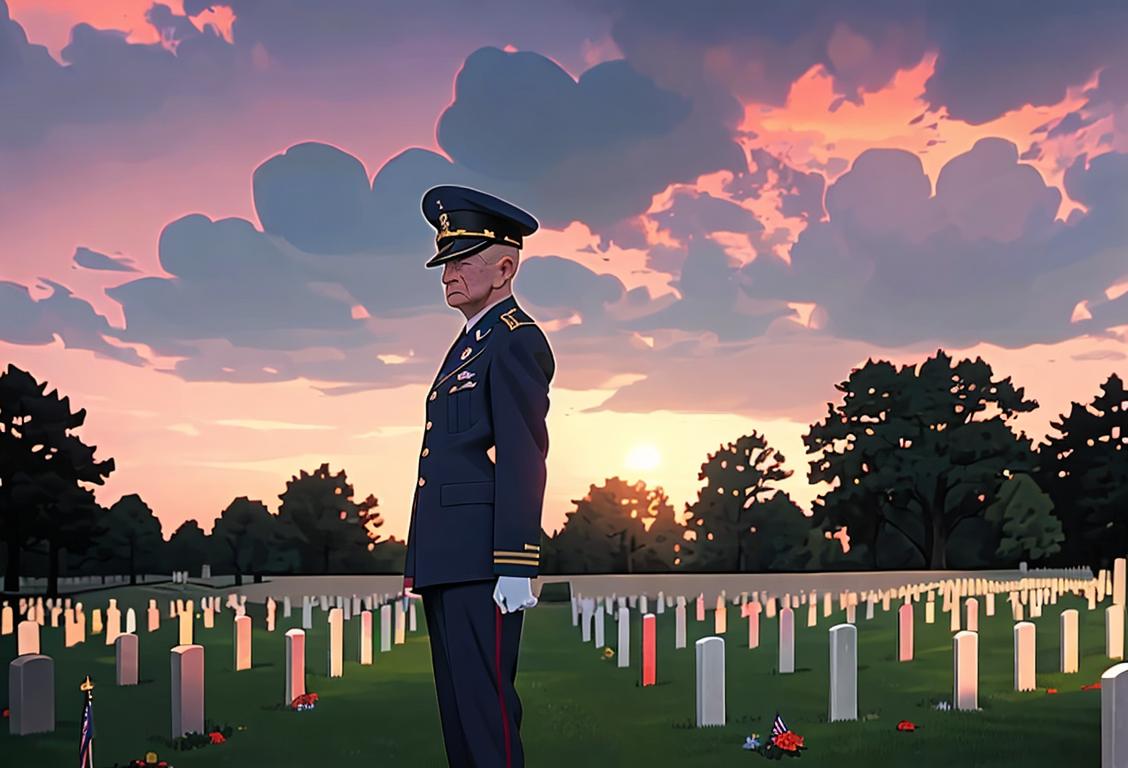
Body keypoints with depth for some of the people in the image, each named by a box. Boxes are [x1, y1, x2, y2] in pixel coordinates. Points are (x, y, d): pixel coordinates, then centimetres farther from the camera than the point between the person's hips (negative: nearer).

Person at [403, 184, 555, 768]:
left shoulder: (516, 341, -8)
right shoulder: (468, 346, 21)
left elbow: (524, 460, -16)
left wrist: (515, 569, -21)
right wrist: (420, 564, 19)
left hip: (482, 561, -10)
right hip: (446, 562, 10)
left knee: (485, 701, -10)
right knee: (457, 704, 12)